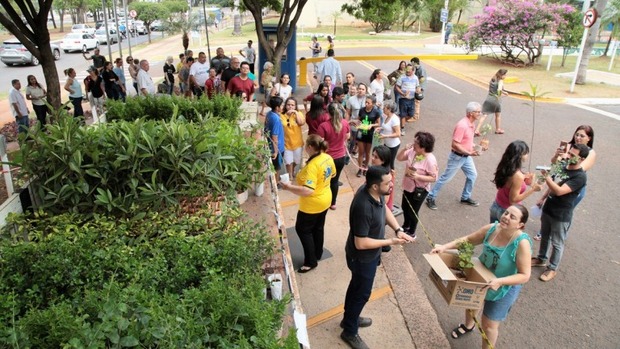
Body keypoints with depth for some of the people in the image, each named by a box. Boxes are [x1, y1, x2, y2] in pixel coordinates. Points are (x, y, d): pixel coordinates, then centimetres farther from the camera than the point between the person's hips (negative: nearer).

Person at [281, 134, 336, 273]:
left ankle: (311, 261, 19)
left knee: (302, 229, 11)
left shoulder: (312, 166, -32)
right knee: (318, 228, 24)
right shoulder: (328, 158, -6)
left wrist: (289, 187, -27)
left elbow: (307, 191, -37)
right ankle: (318, 254, 42)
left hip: (312, 205, -8)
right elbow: (332, 174, 12)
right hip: (325, 200, 9)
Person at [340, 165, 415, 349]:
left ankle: (349, 318, 50)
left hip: (369, 255, 8)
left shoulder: (376, 193, -13)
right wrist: (390, 242, -24)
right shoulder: (364, 208, -39)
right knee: (362, 293, 12)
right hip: (362, 257, -8)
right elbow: (361, 243, -32)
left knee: (357, 286, 27)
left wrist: (398, 229, -6)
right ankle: (349, 332, 35)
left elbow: (385, 209, 8)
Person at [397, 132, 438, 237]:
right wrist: (405, 148, -17)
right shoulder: (412, 151, -10)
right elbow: (399, 158, 1)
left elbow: (433, 178, -22)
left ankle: (411, 233, 35)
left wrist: (417, 176, -32)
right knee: (405, 207, 25)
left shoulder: (430, 160, -28)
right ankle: (406, 226, 52)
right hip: (408, 186, 7)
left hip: (419, 190, -7)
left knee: (412, 212, 10)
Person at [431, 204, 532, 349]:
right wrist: (445, 247, -17)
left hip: (503, 290, -6)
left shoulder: (522, 243, -32)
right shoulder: (492, 228, -18)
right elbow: (468, 240, -6)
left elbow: (525, 276, -29)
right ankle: (468, 326, 64)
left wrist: (500, 281, -43)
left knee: (489, 324, 9)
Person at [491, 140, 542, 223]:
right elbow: (513, 199, -22)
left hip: (496, 206, 7)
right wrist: (532, 189, -20)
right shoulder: (518, 175, -28)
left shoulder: (505, 167, -5)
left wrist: (523, 181, 7)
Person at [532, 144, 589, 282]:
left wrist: (546, 176, -35)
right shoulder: (563, 166, 0)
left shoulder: (580, 176, -24)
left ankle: (552, 268, 27)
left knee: (557, 243, 10)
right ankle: (541, 259, 42)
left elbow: (559, 191, -33)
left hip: (561, 216, -7)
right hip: (548, 209, 7)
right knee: (544, 236, 23)